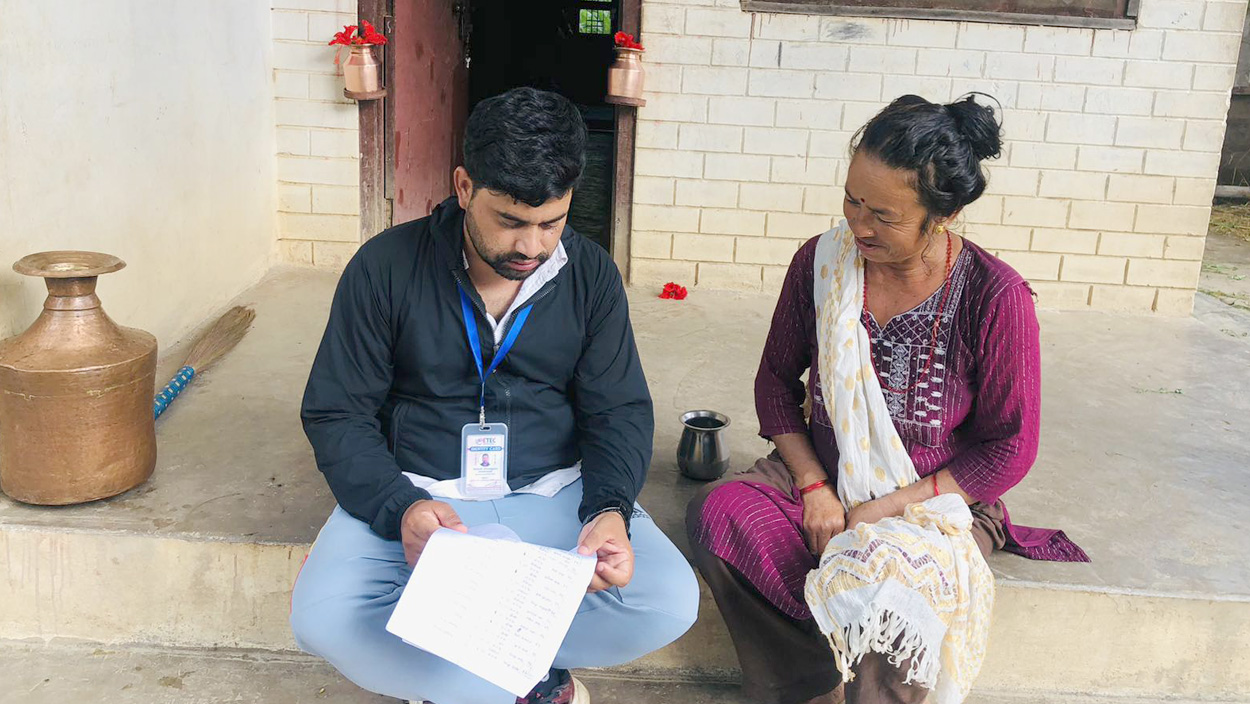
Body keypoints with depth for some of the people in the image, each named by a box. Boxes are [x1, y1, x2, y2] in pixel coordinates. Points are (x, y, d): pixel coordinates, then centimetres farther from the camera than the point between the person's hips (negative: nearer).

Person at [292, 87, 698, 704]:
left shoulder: (590, 276, 1)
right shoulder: (384, 268, -5)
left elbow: (620, 412, 3)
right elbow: (335, 413, -3)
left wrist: (610, 509, -19)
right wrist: (401, 507, -23)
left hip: (554, 494, 2)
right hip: (414, 494, -1)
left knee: (671, 602, -23)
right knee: (321, 619, -29)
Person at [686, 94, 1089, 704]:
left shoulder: (996, 298, -15)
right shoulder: (821, 261, -4)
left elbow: (1009, 448, -8)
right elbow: (777, 379, 7)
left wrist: (889, 508, -15)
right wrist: (814, 488, -7)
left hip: (939, 502, -4)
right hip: (821, 479, 4)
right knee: (716, 513, -25)